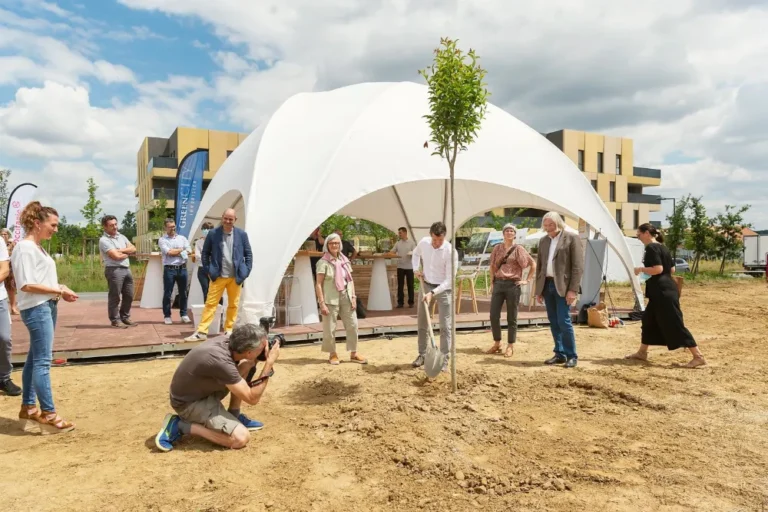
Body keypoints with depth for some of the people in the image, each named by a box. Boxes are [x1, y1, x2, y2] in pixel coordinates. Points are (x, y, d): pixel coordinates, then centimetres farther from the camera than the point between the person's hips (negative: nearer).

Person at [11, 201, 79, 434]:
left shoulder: (37, 247, 15)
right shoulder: (25, 247, -13)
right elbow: (27, 285, -19)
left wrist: (61, 290, 2)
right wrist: (59, 290, -16)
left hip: (47, 306, 10)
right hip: (36, 309, -10)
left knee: (35, 358, 15)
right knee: (43, 360, -7)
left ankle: (28, 408, 25)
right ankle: (48, 415, -1)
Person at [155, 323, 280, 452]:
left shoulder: (224, 341, -12)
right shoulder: (221, 362, -35)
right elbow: (252, 399, -25)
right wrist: (270, 363, -24)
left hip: (201, 389, 8)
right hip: (189, 403, -8)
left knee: (246, 364, -1)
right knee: (241, 438, -17)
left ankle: (234, 417, 10)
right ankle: (180, 425, -6)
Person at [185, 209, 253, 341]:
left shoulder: (242, 234, 0)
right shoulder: (213, 234, -3)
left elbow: (248, 254, 6)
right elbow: (205, 253, 6)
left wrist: (246, 272, -2)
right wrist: (208, 271, -1)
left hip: (236, 276, 1)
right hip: (218, 276, -1)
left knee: (233, 305, 9)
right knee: (210, 303, 0)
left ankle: (229, 330, 20)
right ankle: (201, 332, 3)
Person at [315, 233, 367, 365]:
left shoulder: (345, 260, 10)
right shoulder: (323, 262, -7)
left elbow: (350, 280, 13)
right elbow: (318, 284, -9)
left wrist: (353, 297, 4)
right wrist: (322, 303, -15)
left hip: (346, 297, 5)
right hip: (331, 299, -5)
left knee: (352, 325, 7)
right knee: (330, 328, 2)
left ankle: (353, 354, 20)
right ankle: (333, 354, 20)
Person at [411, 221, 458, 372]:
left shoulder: (451, 251, -24)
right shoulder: (423, 242, -10)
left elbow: (449, 280, -23)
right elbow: (415, 254, 16)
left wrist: (433, 293, -31)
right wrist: (416, 269, -1)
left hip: (444, 288, -4)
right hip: (425, 285, 5)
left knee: (445, 326, -3)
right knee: (422, 323, 12)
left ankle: (444, 360, 6)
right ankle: (422, 355, 27)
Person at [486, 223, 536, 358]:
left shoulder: (518, 249, -1)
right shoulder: (497, 248, 9)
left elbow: (533, 264, 1)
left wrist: (527, 280, -2)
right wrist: (492, 282, 9)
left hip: (513, 285, -3)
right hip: (498, 284, 4)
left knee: (511, 317, 3)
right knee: (494, 315, 2)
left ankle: (510, 346, 13)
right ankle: (497, 344, 17)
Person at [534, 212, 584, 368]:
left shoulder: (572, 238, -4)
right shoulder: (543, 241, 14)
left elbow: (578, 266, -9)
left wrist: (573, 290, -16)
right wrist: (538, 290, 11)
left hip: (562, 286, -6)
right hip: (547, 285, 6)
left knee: (564, 321, -8)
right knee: (553, 322, 8)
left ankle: (571, 356, 4)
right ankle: (560, 354, 17)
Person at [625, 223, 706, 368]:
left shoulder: (651, 248, -14)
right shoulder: (662, 247, 16)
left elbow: (658, 269, -24)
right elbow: (672, 269, 18)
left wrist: (641, 269, -10)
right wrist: (646, 271, 18)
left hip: (663, 292, -11)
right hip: (663, 290, 11)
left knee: (674, 324, -7)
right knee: (648, 319, 17)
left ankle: (698, 357, -4)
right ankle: (642, 353, 26)